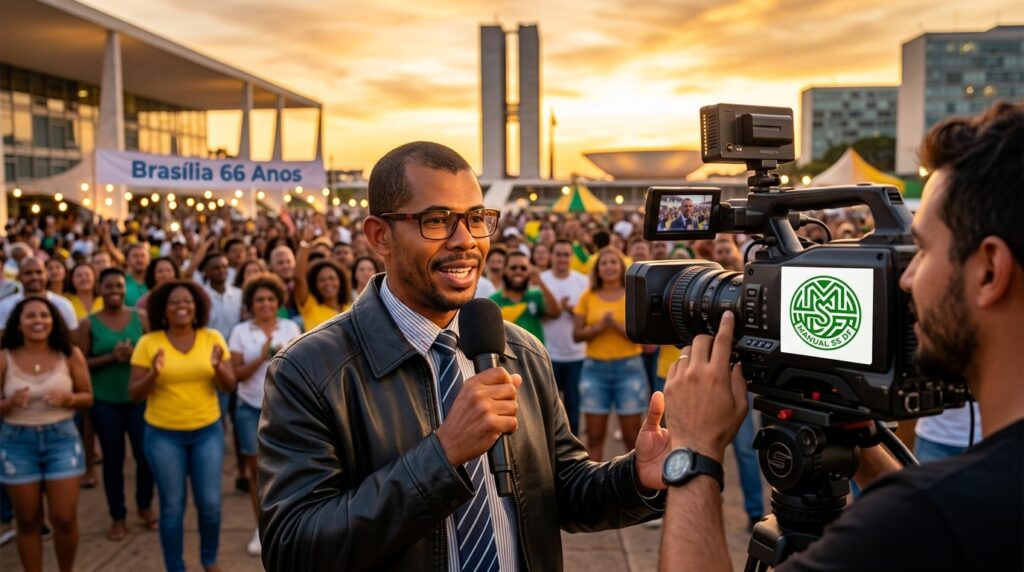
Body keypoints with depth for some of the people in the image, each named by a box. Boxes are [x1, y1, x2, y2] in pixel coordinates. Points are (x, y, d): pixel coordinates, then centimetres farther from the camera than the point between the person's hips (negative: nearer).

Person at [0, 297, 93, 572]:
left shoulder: (71, 355, -4)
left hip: (62, 438, 0)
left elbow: (88, 398, 3)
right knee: (28, 520, 9)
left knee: (65, 518, 1)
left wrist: (67, 398, -17)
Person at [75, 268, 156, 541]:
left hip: (139, 398, 1)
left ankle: (145, 505, 27)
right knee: (113, 459, 8)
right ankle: (118, 517, 24)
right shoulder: (89, 324, -2)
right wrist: (111, 357, -18)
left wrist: (135, 354, -17)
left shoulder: (141, 318, 1)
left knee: (146, 454, 0)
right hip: (105, 401, -1)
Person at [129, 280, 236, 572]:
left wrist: (218, 367, -22)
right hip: (163, 435, -1)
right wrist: (153, 374, -23)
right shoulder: (148, 343, -6)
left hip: (208, 431, 1)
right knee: (172, 506, 5)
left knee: (210, 503, 5)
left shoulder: (213, 338, -2)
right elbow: (134, 394, -4)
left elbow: (229, 387, -2)